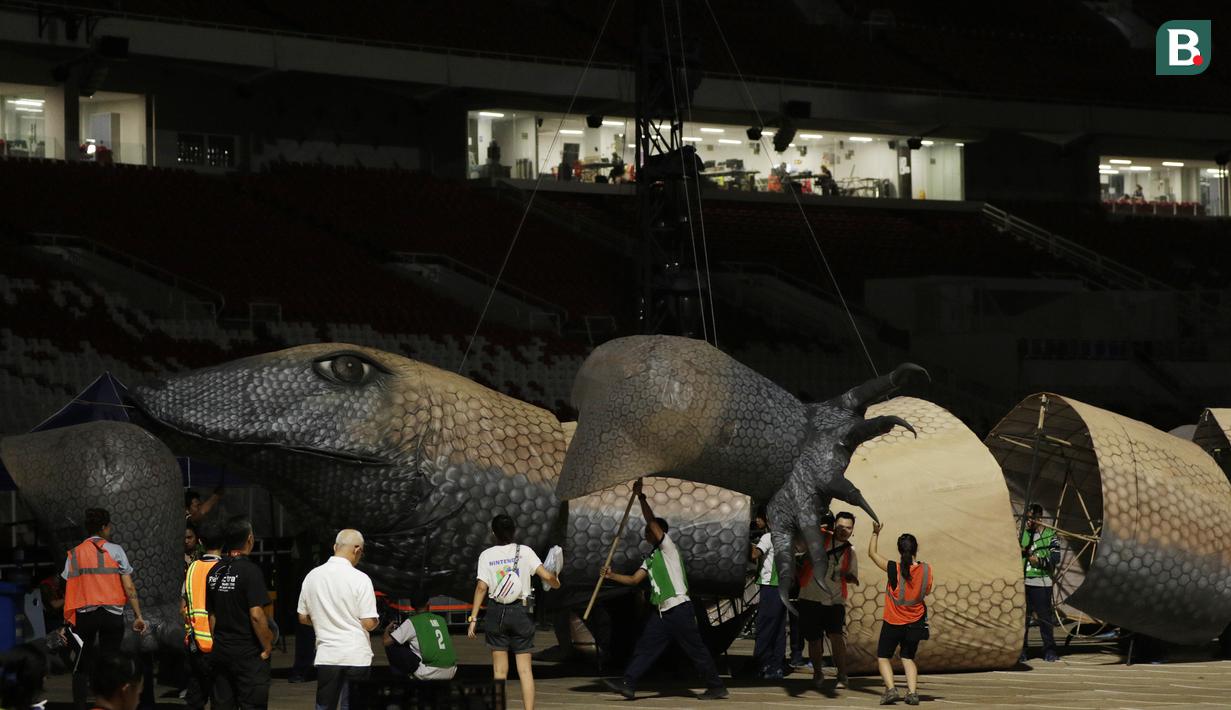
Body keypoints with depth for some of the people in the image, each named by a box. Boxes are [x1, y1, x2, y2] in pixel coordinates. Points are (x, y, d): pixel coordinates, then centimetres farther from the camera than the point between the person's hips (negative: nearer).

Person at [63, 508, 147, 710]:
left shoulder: (74, 554, 9)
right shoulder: (114, 550, 2)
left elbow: (68, 591, 4)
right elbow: (129, 587, -3)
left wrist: (66, 622, 6)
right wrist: (138, 615, 0)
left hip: (84, 615, 2)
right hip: (112, 615, -2)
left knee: (82, 666, 8)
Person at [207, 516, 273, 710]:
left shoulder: (215, 571, 7)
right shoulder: (250, 570, -14)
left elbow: (211, 614, 12)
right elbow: (256, 615, -19)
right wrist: (267, 647, -9)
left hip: (220, 652, 6)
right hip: (248, 654, -6)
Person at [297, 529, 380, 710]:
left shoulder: (312, 576, 2)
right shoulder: (360, 579, -12)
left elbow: (303, 618, 10)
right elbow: (368, 623, -12)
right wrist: (377, 620, 10)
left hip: (326, 655, 3)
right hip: (357, 655, -3)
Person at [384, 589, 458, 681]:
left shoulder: (412, 622, 0)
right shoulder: (441, 620, 14)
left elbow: (386, 642, -1)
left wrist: (387, 630, 24)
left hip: (430, 674, -5)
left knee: (392, 647, 7)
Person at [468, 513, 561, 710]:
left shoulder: (486, 555, -1)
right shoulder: (524, 552, -3)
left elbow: (481, 587, -7)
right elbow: (547, 576, -10)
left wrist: (473, 619, -5)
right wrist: (556, 582, 13)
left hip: (497, 613, 0)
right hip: (521, 612, 0)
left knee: (499, 670, 6)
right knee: (525, 669, 3)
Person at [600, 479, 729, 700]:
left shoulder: (668, 548, -4)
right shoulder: (651, 558, 20)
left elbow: (651, 521, -13)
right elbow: (634, 579, 20)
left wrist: (640, 496, -9)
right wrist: (612, 576, 10)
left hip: (679, 608, -9)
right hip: (662, 612, 9)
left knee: (696, 650, -4)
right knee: (645, 647, 2)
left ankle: (716, 687, 3)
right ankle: (628, 684, 0)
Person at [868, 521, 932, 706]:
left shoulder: (894, 569, -18)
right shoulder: (926, 569, -10)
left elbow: (872, 553, -6)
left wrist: (875, 533, 5)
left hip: (893, 623, -3)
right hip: (915, 624, 3)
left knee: (883, 657, 11)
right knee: (908, 658, 17)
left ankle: (890, 688, -10)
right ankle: (912, 692, -1)